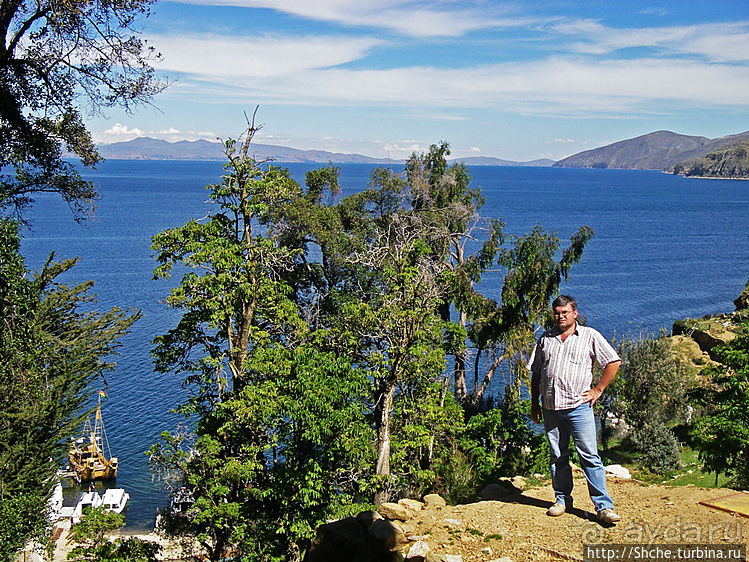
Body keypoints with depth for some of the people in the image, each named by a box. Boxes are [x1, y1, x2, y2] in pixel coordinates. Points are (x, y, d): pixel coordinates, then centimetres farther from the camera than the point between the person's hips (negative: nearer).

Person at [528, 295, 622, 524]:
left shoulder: (590, 336, 4)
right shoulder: (545, 339, 14)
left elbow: (614, 362, 5)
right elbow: (536, 373, 19)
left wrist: (598, 390, -1)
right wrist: (534, 403, 14)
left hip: (579, 406, -4)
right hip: (551, 408, 4)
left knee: (589, 456, -7)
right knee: (557, 456, 10)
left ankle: (604, 507, -5)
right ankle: (562, 499, 23)